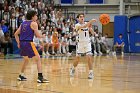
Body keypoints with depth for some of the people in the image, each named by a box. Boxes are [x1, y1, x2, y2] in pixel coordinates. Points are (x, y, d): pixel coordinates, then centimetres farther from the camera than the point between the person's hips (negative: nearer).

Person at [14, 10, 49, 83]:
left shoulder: (23, 23, 16)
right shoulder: (33, 23, -4)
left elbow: (16, 34, 16)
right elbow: (37, 35, -7)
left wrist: (18, 43, 20)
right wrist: (43, 36, 13)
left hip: (22, 43, 8)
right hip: (29, 43, -8)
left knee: (26, 59, 26)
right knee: (38, 59, -4)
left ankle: (21, 76, 32)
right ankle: (40, 77, -12)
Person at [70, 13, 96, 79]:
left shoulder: (87, 24, 4)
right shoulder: (77, 25, -9)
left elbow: (92, 33, 2)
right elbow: (83, 26, -30)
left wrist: (90, 27, -17)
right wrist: (90, 21, -39)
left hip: (87, 42, 2)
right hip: (80, 43, -2)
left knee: (89, 57, -12)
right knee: (77, 58, 6)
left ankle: (91, 72, -7)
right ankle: (73, 69, 34)